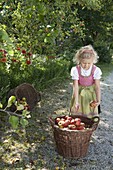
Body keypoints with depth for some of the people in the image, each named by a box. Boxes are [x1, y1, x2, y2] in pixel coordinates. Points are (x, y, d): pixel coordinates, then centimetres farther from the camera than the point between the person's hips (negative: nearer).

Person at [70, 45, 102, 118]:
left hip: (91, 93, 0)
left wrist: (98, 100, -28)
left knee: (91, 115, 6)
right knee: (77, 112, 7)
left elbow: (97, 86, -18)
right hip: (80, 93, 0)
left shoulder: (96, 70, -21)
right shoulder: (75, 70, -22)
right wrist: (76, 101, -28)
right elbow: (75, 86, -22)